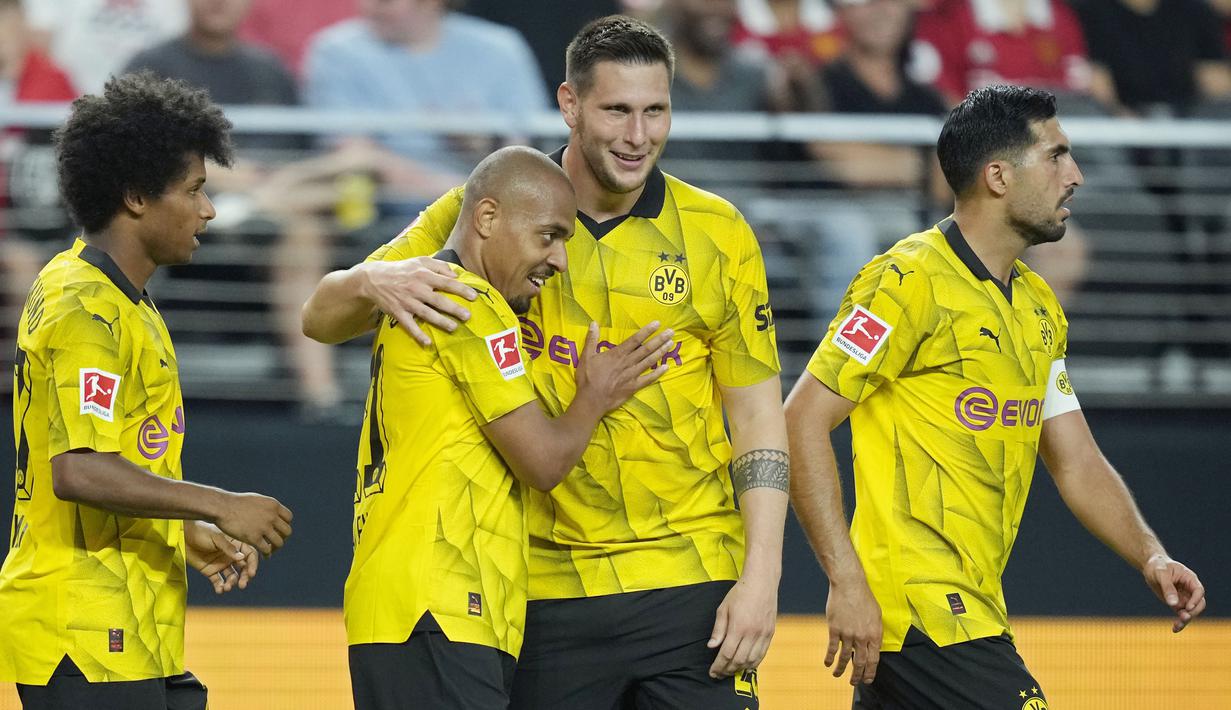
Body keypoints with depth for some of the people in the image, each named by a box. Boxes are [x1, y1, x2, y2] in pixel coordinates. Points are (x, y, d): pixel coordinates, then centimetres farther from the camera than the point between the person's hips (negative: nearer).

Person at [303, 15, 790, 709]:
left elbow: (758, 414, 5)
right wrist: (373, 282, -20)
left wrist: (761, 577, -5)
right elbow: (322, 318, 4)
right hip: (546, 592, 0)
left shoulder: (719, 234, 3)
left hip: (691, 590, 0)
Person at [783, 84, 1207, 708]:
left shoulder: (1038, 305, 18)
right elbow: (802, 422, -14)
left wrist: (1150, 557, 2)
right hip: (917, 605, -9)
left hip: (974, 606, 9)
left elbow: (1077, 463, 20)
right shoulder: (911, 280, -10)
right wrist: (846, 581, -20)